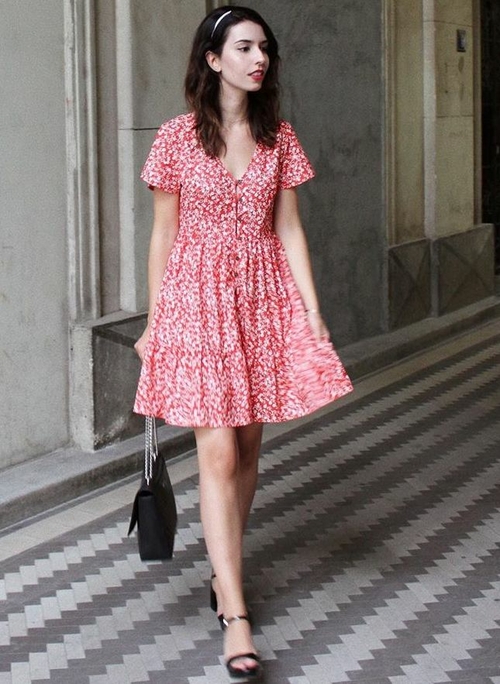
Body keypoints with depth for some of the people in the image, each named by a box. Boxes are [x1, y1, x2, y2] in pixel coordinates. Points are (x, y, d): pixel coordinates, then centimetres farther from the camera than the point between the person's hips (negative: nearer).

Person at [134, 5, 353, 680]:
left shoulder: (278, 137, 6)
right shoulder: (178, 137, -4)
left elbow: (288, 230, 7)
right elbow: (164, 235, 1)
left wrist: (313, 314, 0)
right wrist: (153, 323, 3)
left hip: (265, 299, 4)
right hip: (197, 298, -4)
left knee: (247, 448, 10)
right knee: (218, 453, -10)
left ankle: (224, 570, 29)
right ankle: (235, 613, -10)